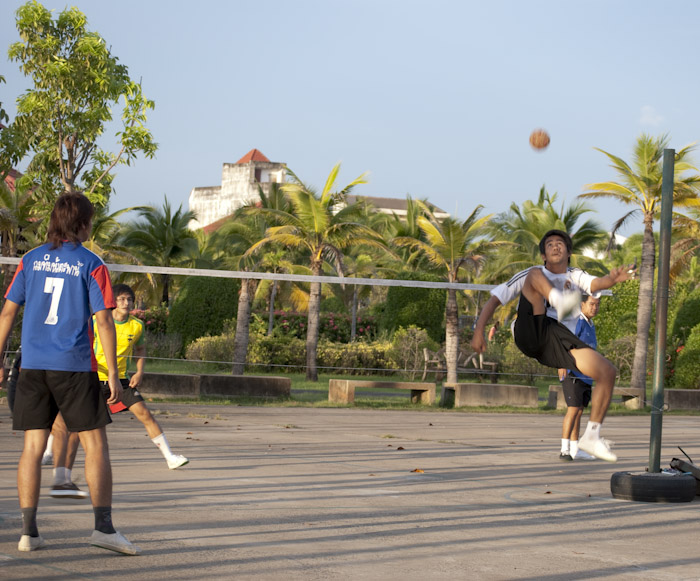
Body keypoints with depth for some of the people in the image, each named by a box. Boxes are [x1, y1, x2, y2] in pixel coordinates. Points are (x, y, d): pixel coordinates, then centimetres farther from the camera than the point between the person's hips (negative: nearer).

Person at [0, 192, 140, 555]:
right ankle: (103, 526, -3)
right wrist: (113, 374, -4)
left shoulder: (31, 260, 8)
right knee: (95, 444, 3)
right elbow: (103, 320, -7)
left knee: (32, 447, 5)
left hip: (33, 365, 4)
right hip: (74, 367, -4)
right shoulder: (91, 265, -3)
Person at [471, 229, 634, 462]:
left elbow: (596, 283, 1)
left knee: (608, 371, -13)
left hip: (558, 341, 3)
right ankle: (561, 302, -53)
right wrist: (479, 331, -4)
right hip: (530, 334, -3)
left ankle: (591, 436, -4)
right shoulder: (531, 273, 19)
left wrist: (612, 278, -25)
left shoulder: (575, 276, 25)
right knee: (536, 275, -19)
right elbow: (495, 299, 13)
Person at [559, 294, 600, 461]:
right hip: (572, 374, -9)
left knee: (579, 411, 10)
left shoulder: (591, 325, 18)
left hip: (586, 376, 9)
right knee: (573, 410, -13)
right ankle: (565, 450, -12)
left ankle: (575, 450, 14)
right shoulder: (578, 321, -12)